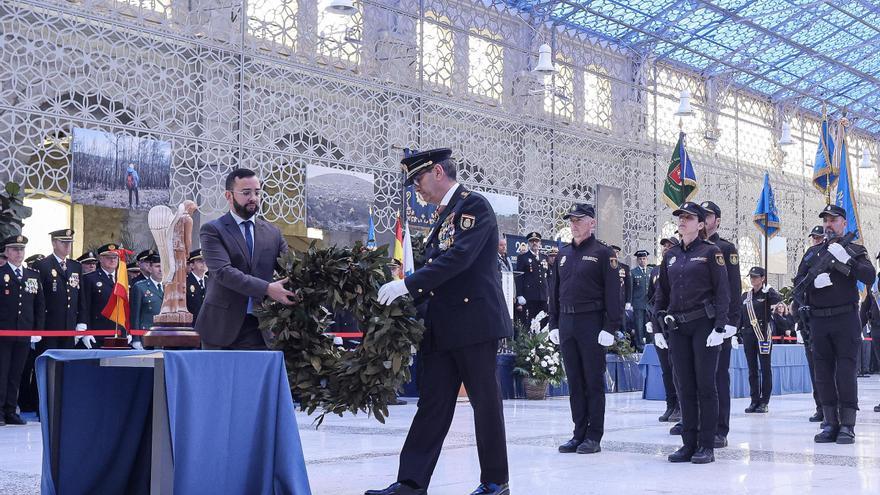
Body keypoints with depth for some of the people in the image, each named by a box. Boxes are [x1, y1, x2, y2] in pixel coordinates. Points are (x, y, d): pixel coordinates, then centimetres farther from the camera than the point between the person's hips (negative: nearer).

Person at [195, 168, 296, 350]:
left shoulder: (272, 232, 14)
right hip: (222, 328, -3)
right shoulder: (212, 230, -1)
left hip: (260, 329, 3)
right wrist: (267, 289, -25)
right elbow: (223, 272, -15)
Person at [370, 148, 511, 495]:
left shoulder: (474, 205, -8)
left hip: (475, 322, -8)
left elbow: (459, 257, -21)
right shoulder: (444, 216, 18)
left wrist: (408, 284, -23)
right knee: (433, 405, 6)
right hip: (441, 327, 8)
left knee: (485, 400, 2)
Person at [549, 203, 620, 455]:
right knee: (574, 381, 9)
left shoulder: (603, 252, -4)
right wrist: (554, 323, 12)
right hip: (567, 323, 6)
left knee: (593, 381, 0)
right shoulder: (563, 253, 15)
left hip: (591, 323, -6)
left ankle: (594, 437, 5)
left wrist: (610, 326, -15)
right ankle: (579, 433, 16)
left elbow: (613, 291, -9)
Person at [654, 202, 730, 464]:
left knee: (705, 385, -2)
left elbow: (722, 292, -6)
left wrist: (719, 327, -13)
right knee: (685, 387, 7)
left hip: (704, 324, -5)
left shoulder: (711, 252, -2)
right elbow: (662, 293, 18)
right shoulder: (671, 256, 14)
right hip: (678, 327, 5)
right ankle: (689, 444, 12)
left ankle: (707, 446, 3)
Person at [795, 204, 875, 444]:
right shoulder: (812, 252, 16)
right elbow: (798, 282, 9)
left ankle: (847, 426, -2)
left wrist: (846, 260, -22)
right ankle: (831, 424, 11)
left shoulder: (855, 250, 5)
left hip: (845, 319, -4)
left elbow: (870, 277, -10)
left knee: (846, 372, -6)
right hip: (818, 321, 4)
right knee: (823, 373, 5)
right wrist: (814, 281, -12)